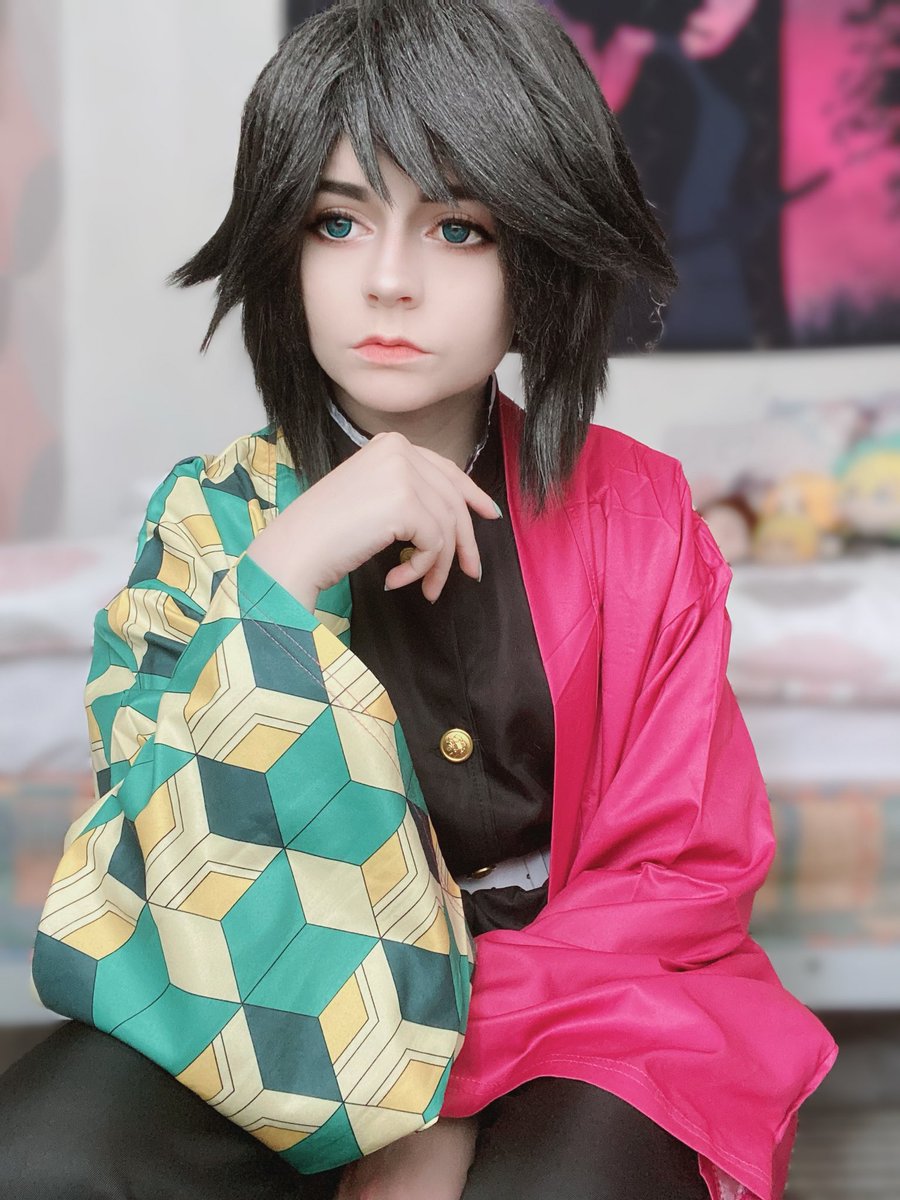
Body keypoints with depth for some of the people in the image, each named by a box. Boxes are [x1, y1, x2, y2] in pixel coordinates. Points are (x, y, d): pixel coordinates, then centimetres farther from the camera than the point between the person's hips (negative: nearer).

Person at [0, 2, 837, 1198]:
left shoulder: (637, 509, -1)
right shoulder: (213, 515, 0)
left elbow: (690, 865, -2)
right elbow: (173, 866, -11)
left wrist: (446, 1097, -15)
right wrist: (284, 572, -24)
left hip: (585, 997, -1)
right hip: (285, 1002, 2)